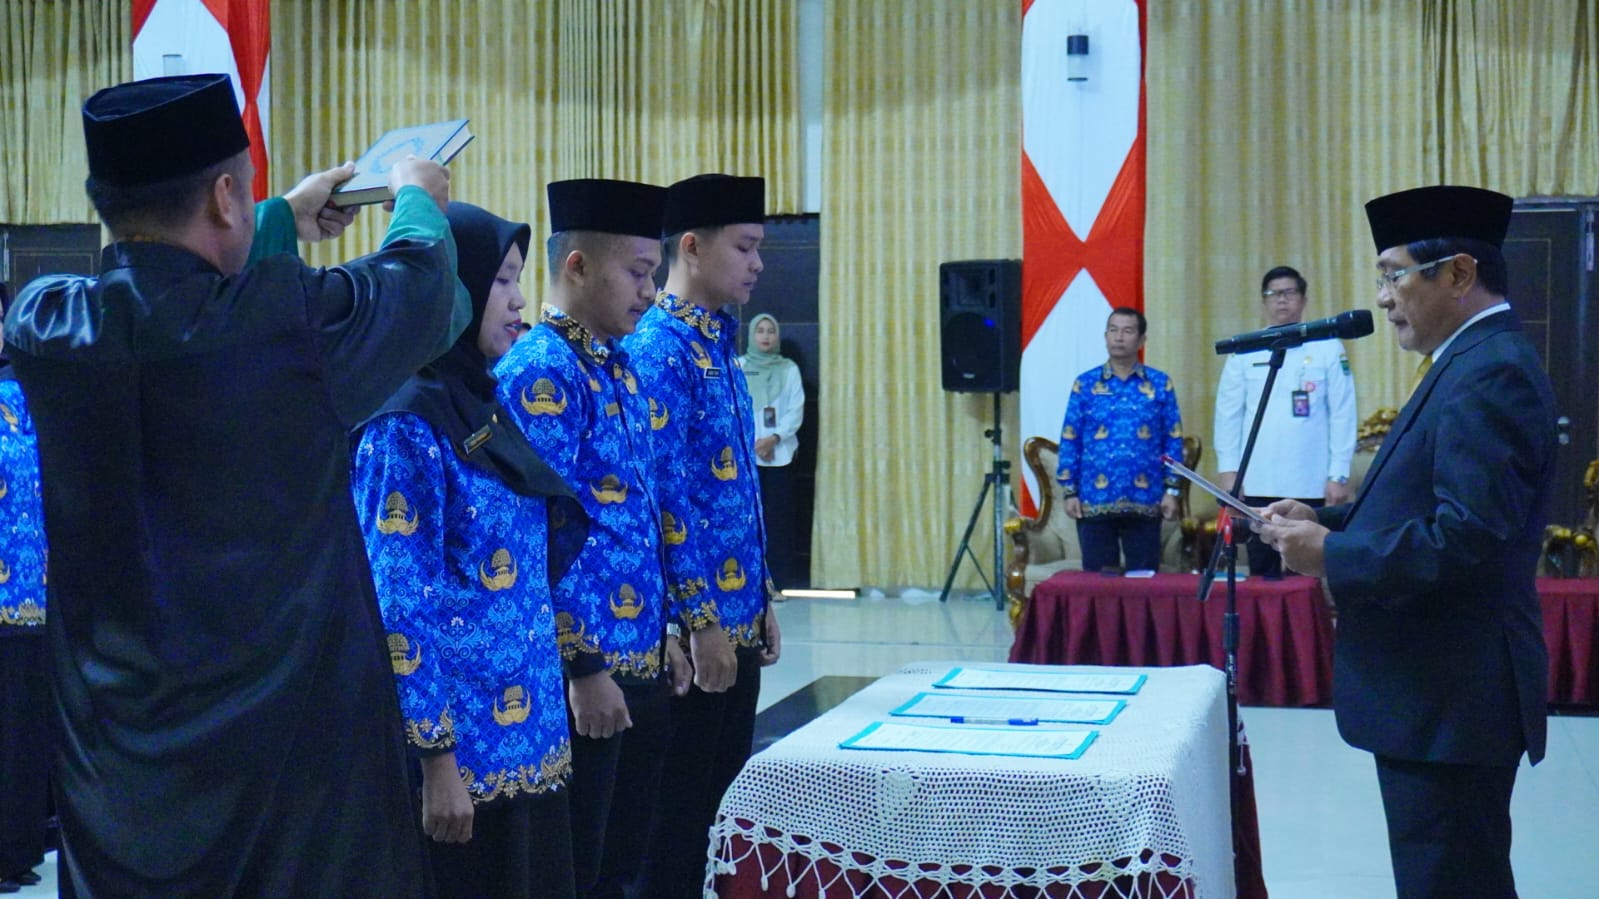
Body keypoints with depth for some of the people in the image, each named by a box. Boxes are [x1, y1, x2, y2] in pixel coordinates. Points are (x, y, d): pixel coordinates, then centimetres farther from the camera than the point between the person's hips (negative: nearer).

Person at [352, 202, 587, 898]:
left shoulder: (484, 408, 10)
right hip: (461, 748, -8)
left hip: (526, 739, 8)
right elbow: (399, 607, -18)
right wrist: (437, 757, -18)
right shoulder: (405, 426, -15)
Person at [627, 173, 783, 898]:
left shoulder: (715, 345, 13)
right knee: (680, 808, 2)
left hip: (735, 618, 9)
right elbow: (664, 496, -20)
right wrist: (703, 619, -19)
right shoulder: (659, 347, -15)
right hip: (695, 622, -9)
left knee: (724, 799, 17)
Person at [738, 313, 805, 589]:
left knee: (779, 516, -1)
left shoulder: (789, 368, 7)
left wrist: (774, 437, -12)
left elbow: (796, 411, 1)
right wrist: (749, 441, -11)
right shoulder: (738, 366, 6)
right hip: (745, 452, 0)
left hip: (780, 452, 0)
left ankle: (782, 579, 1)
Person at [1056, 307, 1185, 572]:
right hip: (1095, 501, 0)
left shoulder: (1160, 384, 5)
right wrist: (1069, 491, 0)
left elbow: (1173, 440, 6)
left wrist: (1171, 489, -1)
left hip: (1145, 502, 0)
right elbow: (1069, 441, 5)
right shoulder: (1085, 384, 5)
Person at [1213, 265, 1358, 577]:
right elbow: (1228, 413, 7)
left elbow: (1342, 416, 1)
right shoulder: (1244, 351, 7)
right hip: (1257, 483, 1)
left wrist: (1339, 475, -4)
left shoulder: (1328, 348, 3)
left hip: (1310, 484, -1)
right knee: (1262, 571, 6)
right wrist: (1228, 471, 0)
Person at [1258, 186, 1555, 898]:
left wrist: (1330, 556, -18)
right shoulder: (1475, 362, 14)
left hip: (1451, 698, -10)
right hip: (1441, 688, 10)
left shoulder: (1489, 372, -19)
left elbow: (1467, 535, -28)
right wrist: (1328, 520, 5)